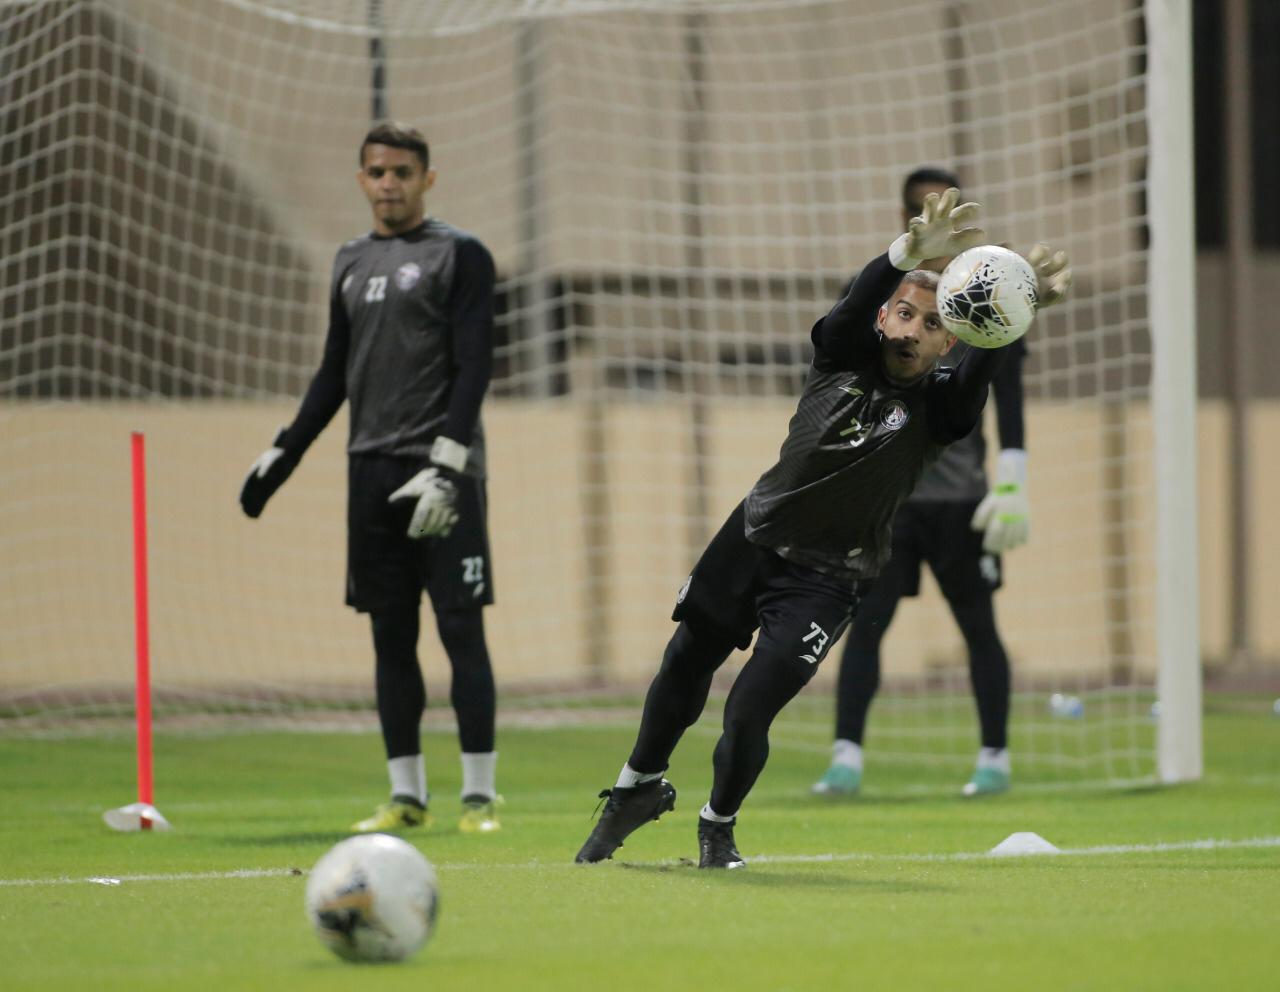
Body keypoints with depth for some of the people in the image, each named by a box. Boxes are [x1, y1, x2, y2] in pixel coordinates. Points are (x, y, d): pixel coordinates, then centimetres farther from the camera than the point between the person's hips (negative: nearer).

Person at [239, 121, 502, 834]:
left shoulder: (460, 255, -2)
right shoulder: (352, 263, 17)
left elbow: (474, 366, -9)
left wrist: (447, 463, -19)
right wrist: (285, 453, 18)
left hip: (442, 472, -6)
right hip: (372, 473, 6)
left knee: (461, 628, -7)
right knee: (391, 634, 5)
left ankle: (480, 794, -4)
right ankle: (407, 796, 9)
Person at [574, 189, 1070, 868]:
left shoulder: (938, 405, -12)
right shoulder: (844, 357, -7)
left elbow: (982, 366, -33)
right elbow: (862, 297, -28)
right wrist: (910, 252, -49)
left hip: (825, 579, -3)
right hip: (750, 538, 3)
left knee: (748, 711, -11)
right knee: (683, 670, 17)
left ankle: (718, 828, 18)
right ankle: (639, 790, 43)